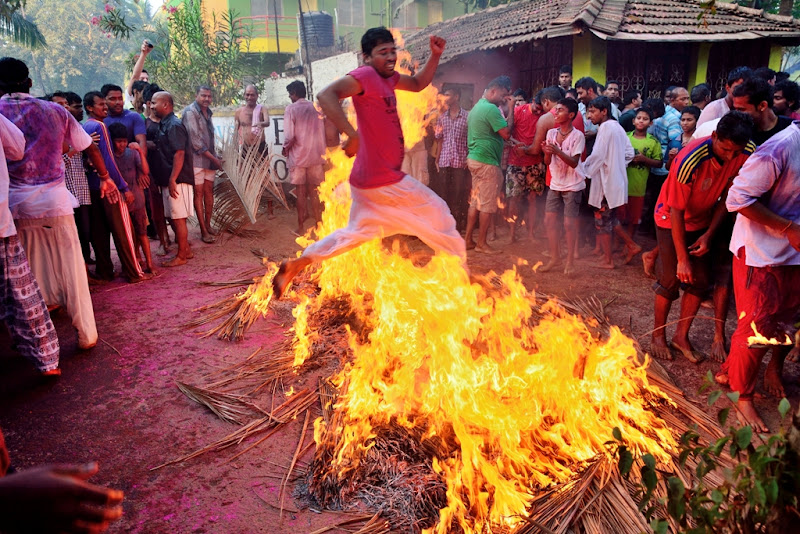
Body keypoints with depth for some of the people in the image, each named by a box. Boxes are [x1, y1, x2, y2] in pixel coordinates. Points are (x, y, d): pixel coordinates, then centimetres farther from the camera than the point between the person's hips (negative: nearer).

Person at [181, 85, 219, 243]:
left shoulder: (207, 112, 14)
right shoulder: (190, 112, -11)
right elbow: (195, 141, -16)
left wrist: (215, 158, 10)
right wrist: (213, 158, -14)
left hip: (209, 158, 7)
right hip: (196, 159, -7)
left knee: (209, 191, 10)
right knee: (199, 193, -3)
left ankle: (208, 225, 21)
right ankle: (203, 231, 1)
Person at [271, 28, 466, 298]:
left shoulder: (387, 77, 12)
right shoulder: (365, 75, -16)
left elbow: (417, 83, 28)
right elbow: (326, 95, -32)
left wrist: (435, 56, 13)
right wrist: (353, 135, -39)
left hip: (367, 180, 10)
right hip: (384, 181, -10)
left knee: (356, 232, 21)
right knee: (438, 212, 6)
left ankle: (297, 264, 21)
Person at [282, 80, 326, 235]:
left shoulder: (291, 109, -9)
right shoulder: (316, 108, 4)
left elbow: (289, 136, -15)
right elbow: (322, 133, 5)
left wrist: (286, 148, 2)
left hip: (298, 156, -3)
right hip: (315, 156, 3)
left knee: (300, 192, 5)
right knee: (314, 191, 10)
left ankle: (301, 227, 11)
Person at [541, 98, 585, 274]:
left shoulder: (577, 135, -11)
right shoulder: (551, 133, 3)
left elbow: (574, 162, -18)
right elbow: (547, 162, 3)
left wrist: (557, 151, -30)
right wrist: (547, 152, -19)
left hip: (573, 185, -5)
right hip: (555, 184, 5)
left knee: (569, 223, -4)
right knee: (549, 220, 4)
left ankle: (570, 261, 9)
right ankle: (554, 256, 19)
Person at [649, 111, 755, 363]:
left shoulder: (747, 153, -18)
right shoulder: (691, 160, -34)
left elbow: (727, 196, -5)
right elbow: (677, 211, -27)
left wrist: (709, 234, -11)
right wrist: (682, 258, -23)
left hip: (703, 220, 5)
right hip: (671, 218, -5)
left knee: (700, 281, 3)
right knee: (672, 279, -5)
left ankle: (681, 336, 19)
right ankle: (658, 335, 13)